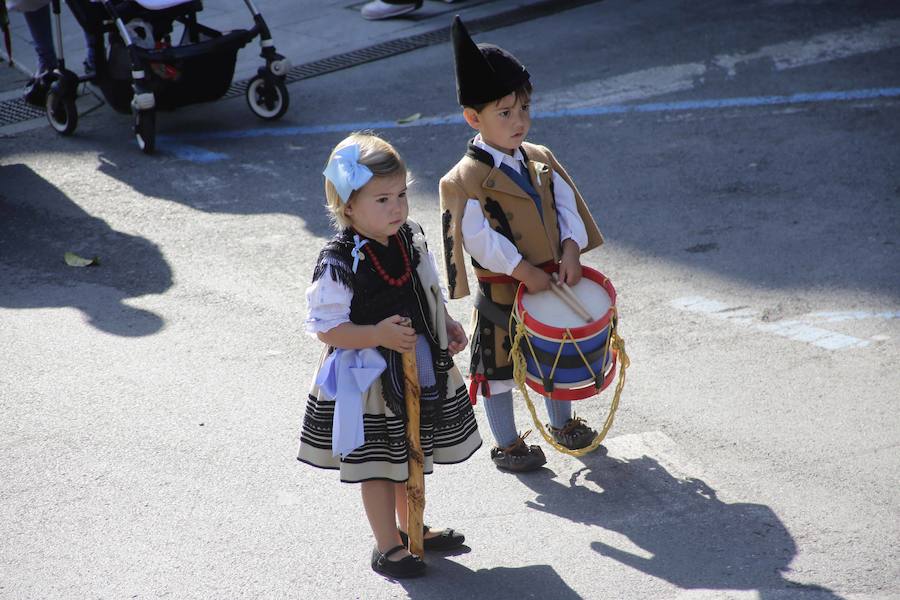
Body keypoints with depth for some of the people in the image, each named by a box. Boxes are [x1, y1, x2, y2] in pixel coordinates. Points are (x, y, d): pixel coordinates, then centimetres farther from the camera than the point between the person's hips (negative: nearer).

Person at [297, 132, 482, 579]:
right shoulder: (338, 263, -23)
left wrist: (447, 326, 0)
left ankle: (410, 527, 42)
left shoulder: (411, 239, -1)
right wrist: (378, 335, -30)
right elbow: (325, 327, -20)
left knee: (414, 454, 22)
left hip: (420, 372, 7)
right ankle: (387, 545, 21)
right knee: (378, 464, 7)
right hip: (369, 381, -7)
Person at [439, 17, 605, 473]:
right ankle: (506, 445, 25)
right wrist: (524, 271, -24)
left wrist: (570, 251, -13)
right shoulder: (465, 180, -21)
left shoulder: (541, 160, 0)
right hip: (501, 294, -6)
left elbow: (566, 204, 1)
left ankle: (562, 423, 45)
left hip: (551, 281, 6)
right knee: (499, 368, 8)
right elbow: (479, 237, -24)